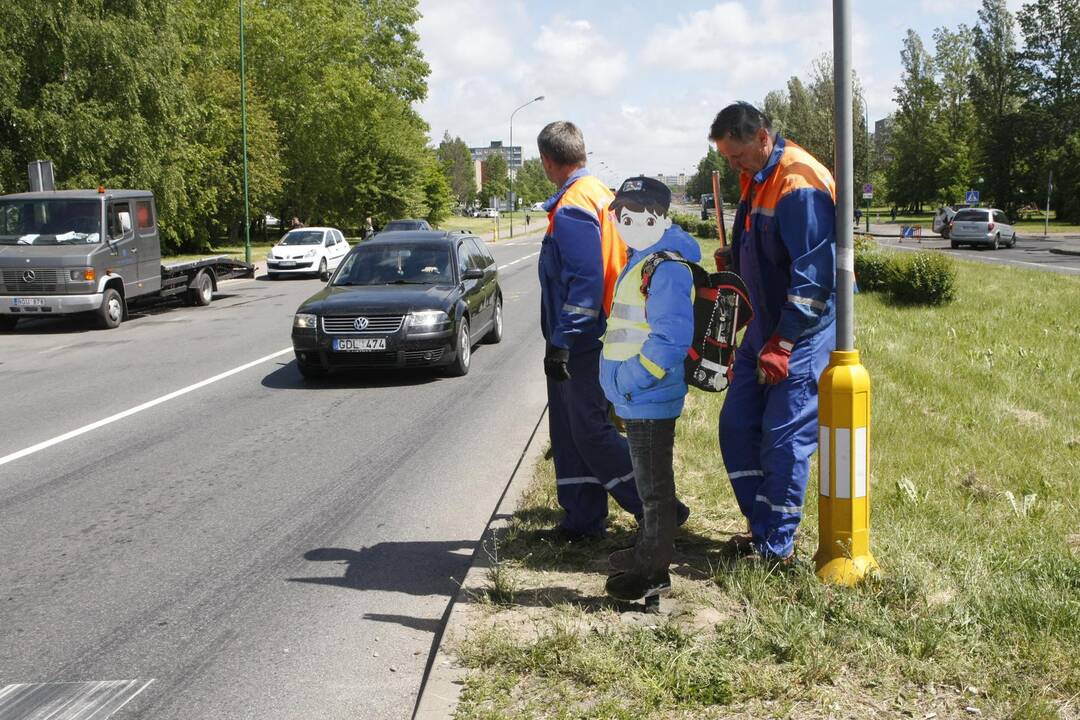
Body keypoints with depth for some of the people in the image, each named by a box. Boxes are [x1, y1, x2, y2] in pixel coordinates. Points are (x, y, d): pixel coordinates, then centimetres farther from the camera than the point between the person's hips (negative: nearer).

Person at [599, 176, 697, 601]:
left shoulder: (666, 268, -19)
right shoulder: (641, 261, 13)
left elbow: (671, 339, -27)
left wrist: (631, 379, -22)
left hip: (650, 399, -10)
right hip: (637, 399, 10)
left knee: (654, 485, 1)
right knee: (648, 480, 22)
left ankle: (654, 573, 11)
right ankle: (648, 551, 36)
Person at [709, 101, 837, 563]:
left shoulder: (800, 183, -21)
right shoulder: (756, 178, 10)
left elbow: (813, 275, -24)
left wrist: (782, 345, -23)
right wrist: (733, 262, 3)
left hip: (801, 335, -10)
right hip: (763, 327, 10)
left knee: (784, 439, -5)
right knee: (736, 426, 12)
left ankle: (775, 547, 7)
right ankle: (761, 524, 24)